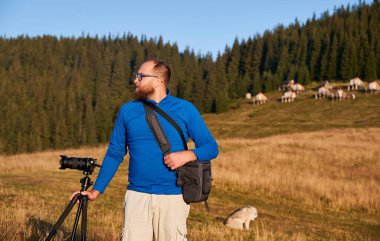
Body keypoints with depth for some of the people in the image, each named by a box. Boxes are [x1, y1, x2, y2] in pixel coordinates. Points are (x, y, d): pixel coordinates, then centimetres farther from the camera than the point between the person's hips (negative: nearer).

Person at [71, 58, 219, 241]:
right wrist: (96, 191, 4)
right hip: (136, 196, 2)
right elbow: (114, 154, 12)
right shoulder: (128, 110, 8)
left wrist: (187, 155, -17)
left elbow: (211, 147, 3)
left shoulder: (185, 109, 2)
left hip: (172, 198, -2)